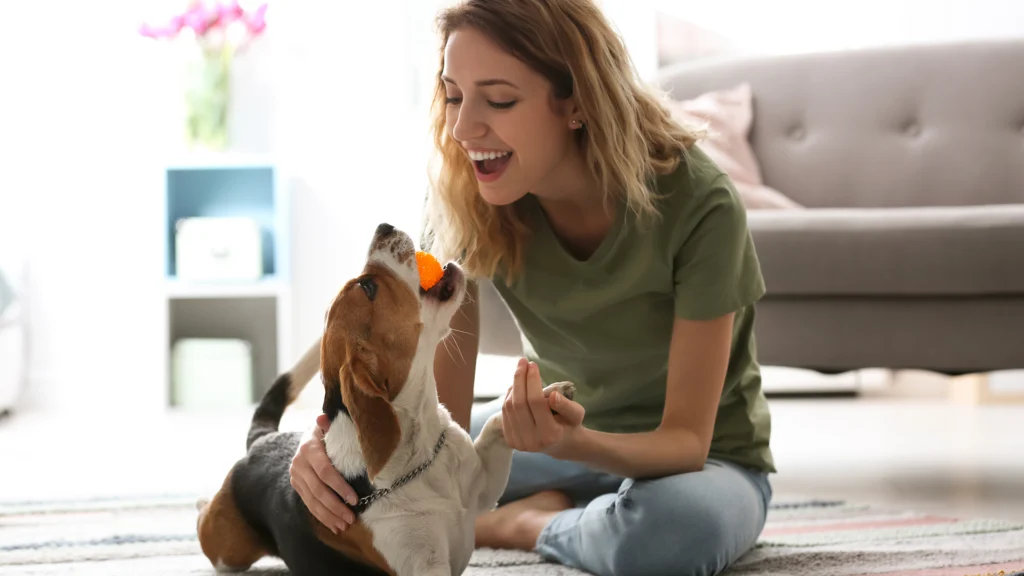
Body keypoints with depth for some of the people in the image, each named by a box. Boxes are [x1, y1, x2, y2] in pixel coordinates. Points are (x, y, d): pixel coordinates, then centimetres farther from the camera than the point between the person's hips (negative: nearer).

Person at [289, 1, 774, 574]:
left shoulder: (697, 204, -28)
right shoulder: (464, 202, -17)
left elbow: (686, 439, -25)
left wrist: (573, 442, -46)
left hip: (708, 460, -3)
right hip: (569, 427, 4)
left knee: (675, 527, -40)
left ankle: (521, 524, -10)